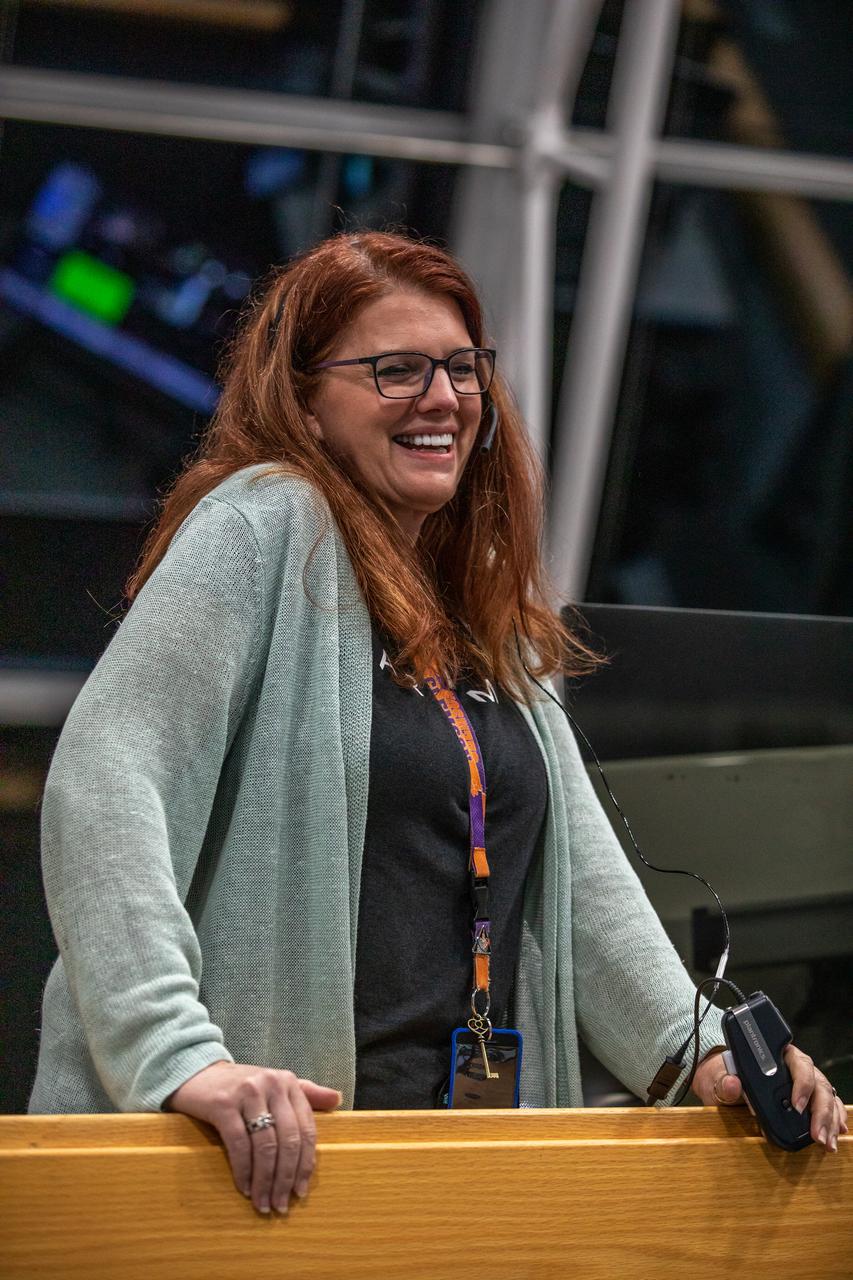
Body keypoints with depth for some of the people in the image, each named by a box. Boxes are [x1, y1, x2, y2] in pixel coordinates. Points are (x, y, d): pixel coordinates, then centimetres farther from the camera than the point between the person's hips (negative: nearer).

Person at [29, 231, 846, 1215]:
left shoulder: (481, 608, 19)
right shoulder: (264, 527, -5)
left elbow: (578, 859, 18)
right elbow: (102, 787, -16)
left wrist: (700, 1047, 4)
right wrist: (178, 1055, -26)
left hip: (442, 1139, 7)